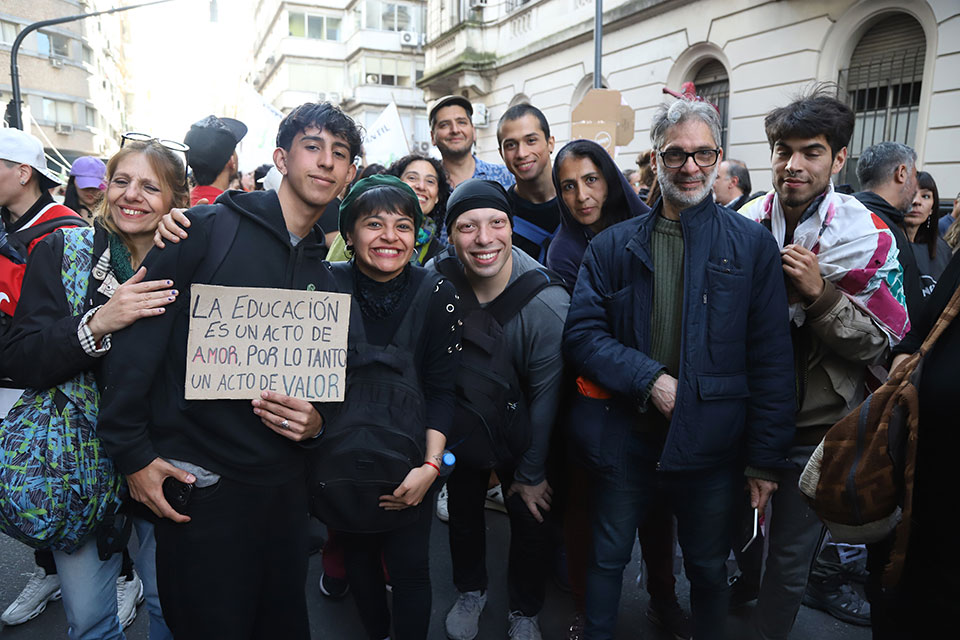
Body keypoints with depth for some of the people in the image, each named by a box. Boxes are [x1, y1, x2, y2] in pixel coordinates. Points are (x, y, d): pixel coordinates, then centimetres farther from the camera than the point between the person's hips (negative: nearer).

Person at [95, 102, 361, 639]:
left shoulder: (326, 276, 11)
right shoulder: (207, 230, -8)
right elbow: (141, 333, -10)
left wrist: (316, 421, -6)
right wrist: (132, 450, -11)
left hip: (285, 485, 6)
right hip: (199, 480, -5)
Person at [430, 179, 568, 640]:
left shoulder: (547, 302, -31)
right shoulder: (435, 280, -25)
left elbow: (544, 397, -19)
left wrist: (531, 474, -8)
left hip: (521, 425, -2)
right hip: (461, 421, 3)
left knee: (529, 516, 9)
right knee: (462, 510, 19)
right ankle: (470, 591, 48)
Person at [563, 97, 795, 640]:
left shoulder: (753, 245, -2)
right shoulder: (613, 245, 2)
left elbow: (772, 359, -3)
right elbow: (582, 334, -3)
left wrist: (766, 458, -6)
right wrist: (649, 379, -17)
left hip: (711, 448, 0)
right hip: (626, 440, 1)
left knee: (709, 569, 18)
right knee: (608, 558, 17)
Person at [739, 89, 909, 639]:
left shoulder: (867, 238, -11)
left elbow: (881, 344, -13)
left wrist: (819, 293, -25)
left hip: (816, 428, -3)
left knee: (790, 560, 10)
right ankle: (748, 579, 55)